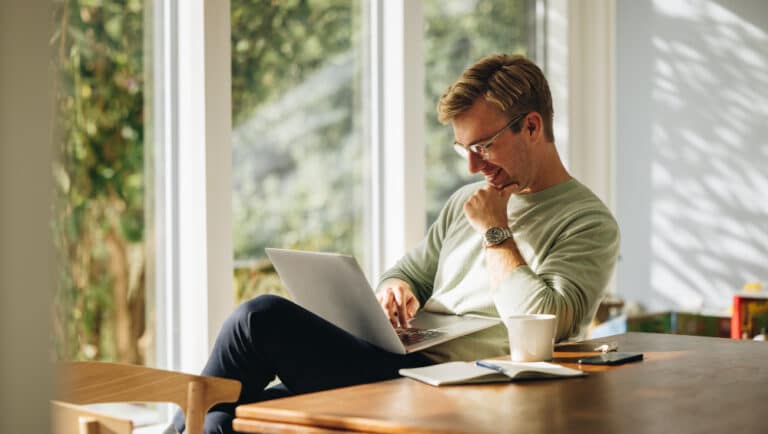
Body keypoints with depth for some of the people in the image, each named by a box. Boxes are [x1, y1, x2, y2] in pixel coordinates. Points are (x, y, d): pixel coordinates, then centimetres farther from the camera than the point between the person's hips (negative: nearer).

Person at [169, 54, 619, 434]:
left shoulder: (589, 224, -3)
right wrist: (396, 289, 3)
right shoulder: (466, 202, 22)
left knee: (263, 317, -18)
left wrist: (495, 232, -8)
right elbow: (408, 273, 28)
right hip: (396, 367, 8)